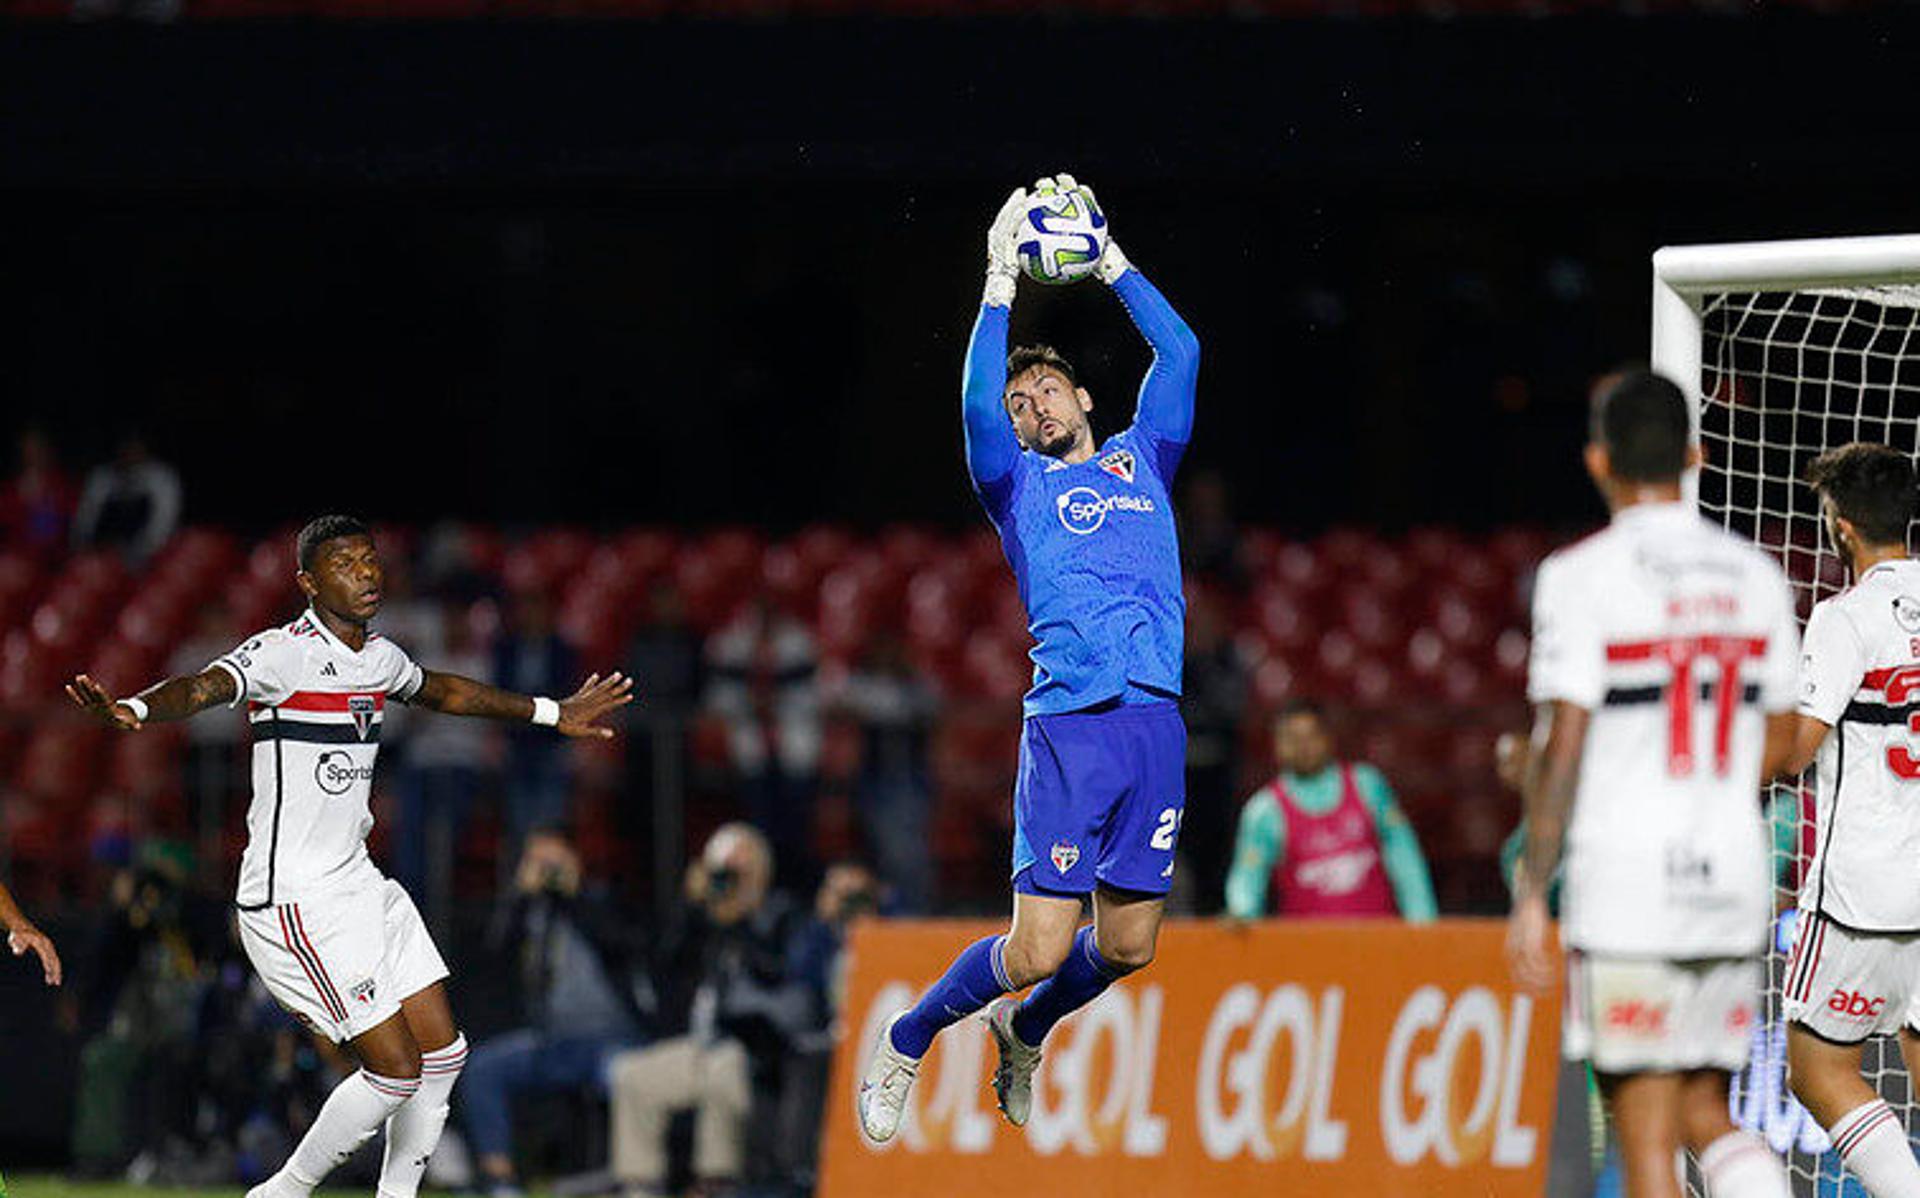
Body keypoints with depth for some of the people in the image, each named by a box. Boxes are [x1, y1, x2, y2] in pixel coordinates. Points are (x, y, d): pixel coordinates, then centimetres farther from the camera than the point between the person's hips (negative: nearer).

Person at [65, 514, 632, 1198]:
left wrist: (553, 713, 41)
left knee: (443, 1052, 8)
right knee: (396, 1069, -10)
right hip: (293, 904, -9)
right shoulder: (281, 654, -16)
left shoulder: (379, 657, 9)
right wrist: (134, 711, -56)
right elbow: (202, 688, -34)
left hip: (359, 886, 9)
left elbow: (441, 692, 31)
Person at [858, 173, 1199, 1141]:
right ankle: (905, 1042, 15)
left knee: (1129, 943, 7)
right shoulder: (1018, 485, 8)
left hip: (1156, 724, 4)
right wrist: (1000, 286, -12)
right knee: (1039, 948, -9)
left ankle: (1025, 1030, 36)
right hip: (1070, 726, -4)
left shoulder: (1142, 461, 19)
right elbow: (977, 409, -11)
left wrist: (1108, 260, 12)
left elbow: (1180, 352, 13)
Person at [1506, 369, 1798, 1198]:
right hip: (1733, 882, 5)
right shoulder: (1755, 576, 8)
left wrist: (1531, 895, -8)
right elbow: (1774, 745, 12)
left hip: (1624, 882, -5)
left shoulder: (1581, 576, -8)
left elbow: (1562, 749, -12)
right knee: (1705, 1112, 15)